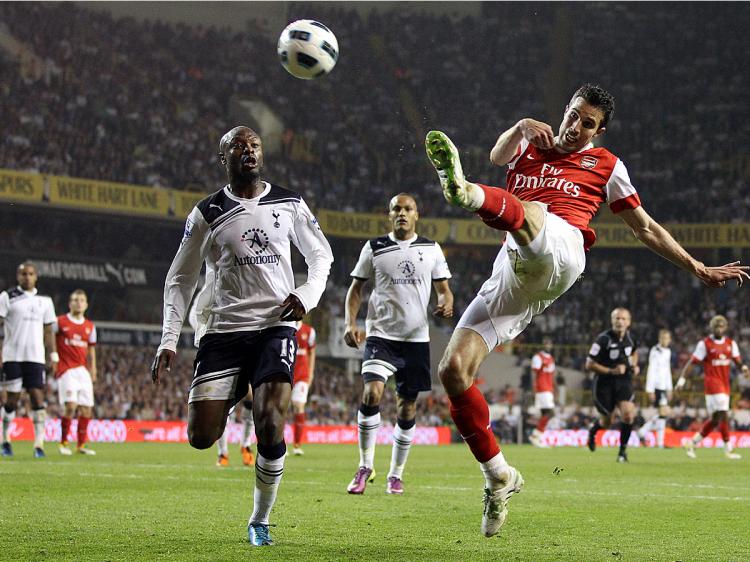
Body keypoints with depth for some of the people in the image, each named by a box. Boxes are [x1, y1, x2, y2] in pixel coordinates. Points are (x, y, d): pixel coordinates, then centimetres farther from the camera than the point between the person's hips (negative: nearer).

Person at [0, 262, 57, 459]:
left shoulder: (44, 301, 13)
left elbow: (48, 331, 17)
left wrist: (53, 356, 9)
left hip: (35, 357, 2)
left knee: (37, 397, -7)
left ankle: (39, 444, -8)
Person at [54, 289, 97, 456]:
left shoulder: (90, 327, 14)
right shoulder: (60, 322, 0)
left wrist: (93, 371, 12)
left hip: (83, 370, 5)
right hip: (66, 370, -5)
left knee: (86, 408, 1)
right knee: (70, 405, -18)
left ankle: (81, 445, 13)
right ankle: (63, 443, -5)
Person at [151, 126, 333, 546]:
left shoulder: (289, 205, 8)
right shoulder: (208, 214, 5)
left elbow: (321, 255, 20)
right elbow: (180, 279, 10)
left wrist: (308, 295, -1)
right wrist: (169, 340, -1)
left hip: (275, 326, 0)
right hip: (223, 330, 1)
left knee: (271, 429, -18)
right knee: (201, 436, -9)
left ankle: (260, 521, 2)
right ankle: (233, 398, 28)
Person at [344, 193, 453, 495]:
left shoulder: (431, 249, 7)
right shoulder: (374, 248, 4)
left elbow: (443, 288, 12)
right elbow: (356, 288, 8)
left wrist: (446, 304, -12)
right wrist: (350, 323, -7)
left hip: (417, 338, 2)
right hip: (381, 334, -2)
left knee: (407, 408, 5)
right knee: (371, 394, -21)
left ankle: (396, 474, 19)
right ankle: (365, 466, -7)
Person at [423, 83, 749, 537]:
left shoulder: (606, 165, 22)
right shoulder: (530, 147, 28)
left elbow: (645, 228, 28)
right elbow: (498, 157, 6)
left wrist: (699, 269, 28)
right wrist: (522, 126, -13)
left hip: (561, 252, -4)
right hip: (512, 271, 4)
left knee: (522, 211, -38)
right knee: (454, 370, -9)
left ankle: (466, 190, -75)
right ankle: (500, 476, 5)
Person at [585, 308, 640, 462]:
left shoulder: (630, 338, 1)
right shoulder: (603, 339, -17)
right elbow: (589, 365, -15)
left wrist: (634, 366, 5)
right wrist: (611, 371, -23)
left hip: (624, 382, 3)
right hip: (604, 384, -3)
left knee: (628, 414, -20)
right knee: (607, 421, 9)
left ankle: (623, 449, -2)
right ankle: (593, 430, 47)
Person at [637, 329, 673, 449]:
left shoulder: (668, 352, 16)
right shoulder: (655, 351, -10)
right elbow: (651, 370, -12)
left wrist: (669, 389, 21)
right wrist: (650, 390, -15)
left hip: (664, 387, 9)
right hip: (656, 386, -9)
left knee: (664, 412, 9)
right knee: (663, 412, -11)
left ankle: (643, 431, 20)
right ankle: (660, 442, -8)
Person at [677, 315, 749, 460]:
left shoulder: (731, 343, 11)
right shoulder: (704, 344, -4)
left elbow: (737, 361, 9)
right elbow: (692, 362, -4)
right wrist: (682, 378, -10)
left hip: (725, 385, 7)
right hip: (712, 382, -7)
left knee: (715, 418, 8)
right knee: (723, 414, -14)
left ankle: (693, 443, 17)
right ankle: (728, 449, -8)